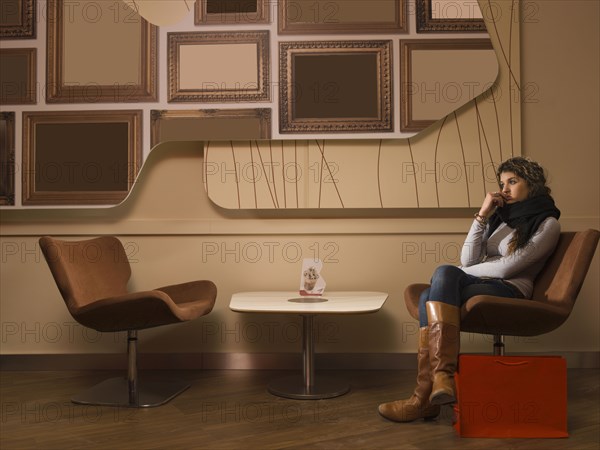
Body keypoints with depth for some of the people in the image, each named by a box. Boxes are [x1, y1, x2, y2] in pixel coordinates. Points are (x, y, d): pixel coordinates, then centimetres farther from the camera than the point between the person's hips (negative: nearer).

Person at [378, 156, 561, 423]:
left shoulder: (547, 224, 4)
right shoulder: (500, 216, 24)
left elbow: (507, 267, -9)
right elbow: (468, 260, 10)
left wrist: (454, 276, -2)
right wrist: (482, 215, 3)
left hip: (510, 291, -6)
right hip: (482, 286, 6)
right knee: (429, 297, -28)